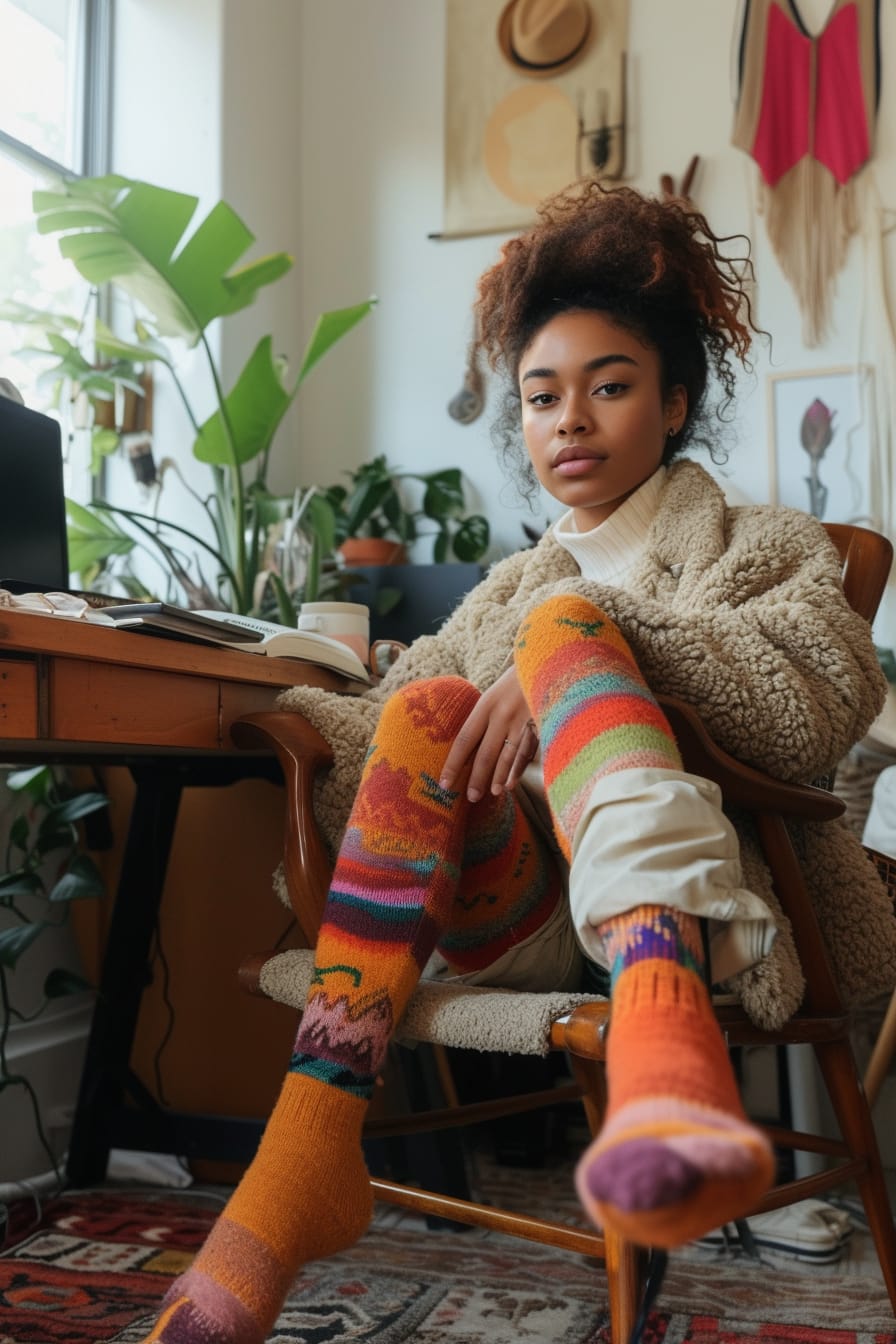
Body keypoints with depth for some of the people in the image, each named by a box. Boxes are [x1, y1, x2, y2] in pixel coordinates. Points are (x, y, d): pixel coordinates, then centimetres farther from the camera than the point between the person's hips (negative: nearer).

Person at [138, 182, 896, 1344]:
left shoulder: (767, 548, 14)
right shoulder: (514, 587, 26)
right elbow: (374, 738, 12)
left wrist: (587, 630, -20)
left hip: (683, 913, -3)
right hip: (515, 926, 3)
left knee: (560, 623, -24)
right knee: (428, 711, -24)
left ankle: (663, 1055, -52)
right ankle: (305, 1155, -33)